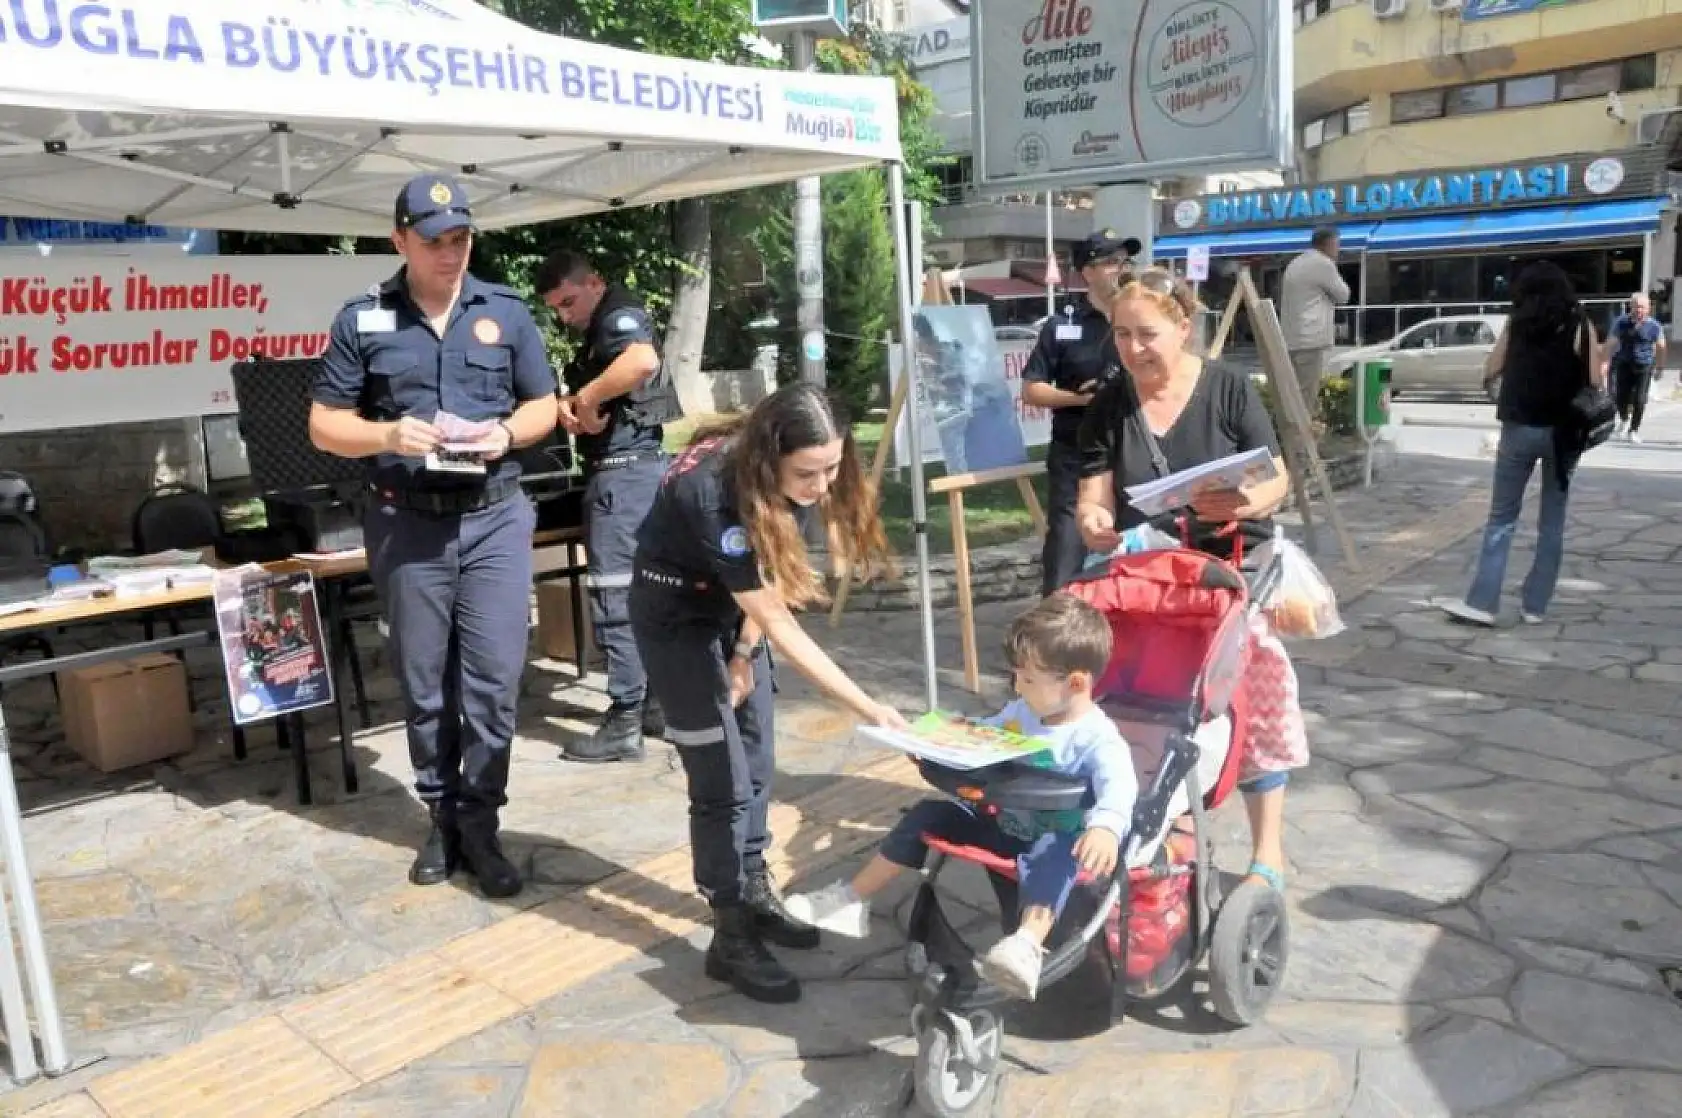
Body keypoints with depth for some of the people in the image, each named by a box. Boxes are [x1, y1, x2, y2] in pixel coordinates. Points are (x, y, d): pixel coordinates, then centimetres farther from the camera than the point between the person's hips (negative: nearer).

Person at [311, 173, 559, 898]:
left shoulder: (506, 312, 6)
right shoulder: (362, 321, 2)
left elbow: (543, 406, 11)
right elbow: (324, 426, 4)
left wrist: (507, 433, -12)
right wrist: (388, 435, -16)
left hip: (494, 518, 0)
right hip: (407, 525, 0)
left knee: (493, 679, -3)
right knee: (424, 684, 9)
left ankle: (479, 825, 10)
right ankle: (443, 817, 25)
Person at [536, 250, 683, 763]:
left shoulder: (619, 315, -11)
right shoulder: (602, 328, 21)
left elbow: (643, 361, -34)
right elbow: (591, 392, 16)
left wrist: (585, 397, -23)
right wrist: (571, 405, -6)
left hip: (624, 468, -11)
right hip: (632, 466, 11)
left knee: (614, 594, -7)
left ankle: (625, 723, -1)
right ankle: (655, 703, 23)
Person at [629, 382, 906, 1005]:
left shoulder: (793, 481, -17)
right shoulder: (713, 493, -38)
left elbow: (769, 579, 0)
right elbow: (780, 624, -35)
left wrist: (745, 653, 0)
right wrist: (867, 708, -35)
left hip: (732, 605, 7)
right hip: (676, 613, -6)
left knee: (757, 761, 10)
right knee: (722, 780, -7)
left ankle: (754, 893, 28)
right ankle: (732, 937, 5)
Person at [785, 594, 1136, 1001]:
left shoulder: (1098, 738, -22)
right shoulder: (1020, 712, 3)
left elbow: (1119, 784, -40)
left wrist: (1105, 827, -62)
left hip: (1052, 839, -7)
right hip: (1001, 824, 8)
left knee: (1056, 851, -41)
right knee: (929, 814, -1)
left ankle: (1027, 943, -62)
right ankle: (852, 900, 3)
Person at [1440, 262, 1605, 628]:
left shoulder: (1516, 323, 3)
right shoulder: (1580, 324, -1)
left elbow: (1490, 372, 9)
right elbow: (1595, 382, -6)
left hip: (1519, 428, 0)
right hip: (1563, 431, 0)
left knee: (1502, 517, 6)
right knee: (1552, 520, 10)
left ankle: (1483, 601, -2)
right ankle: (1535, 604, 12)